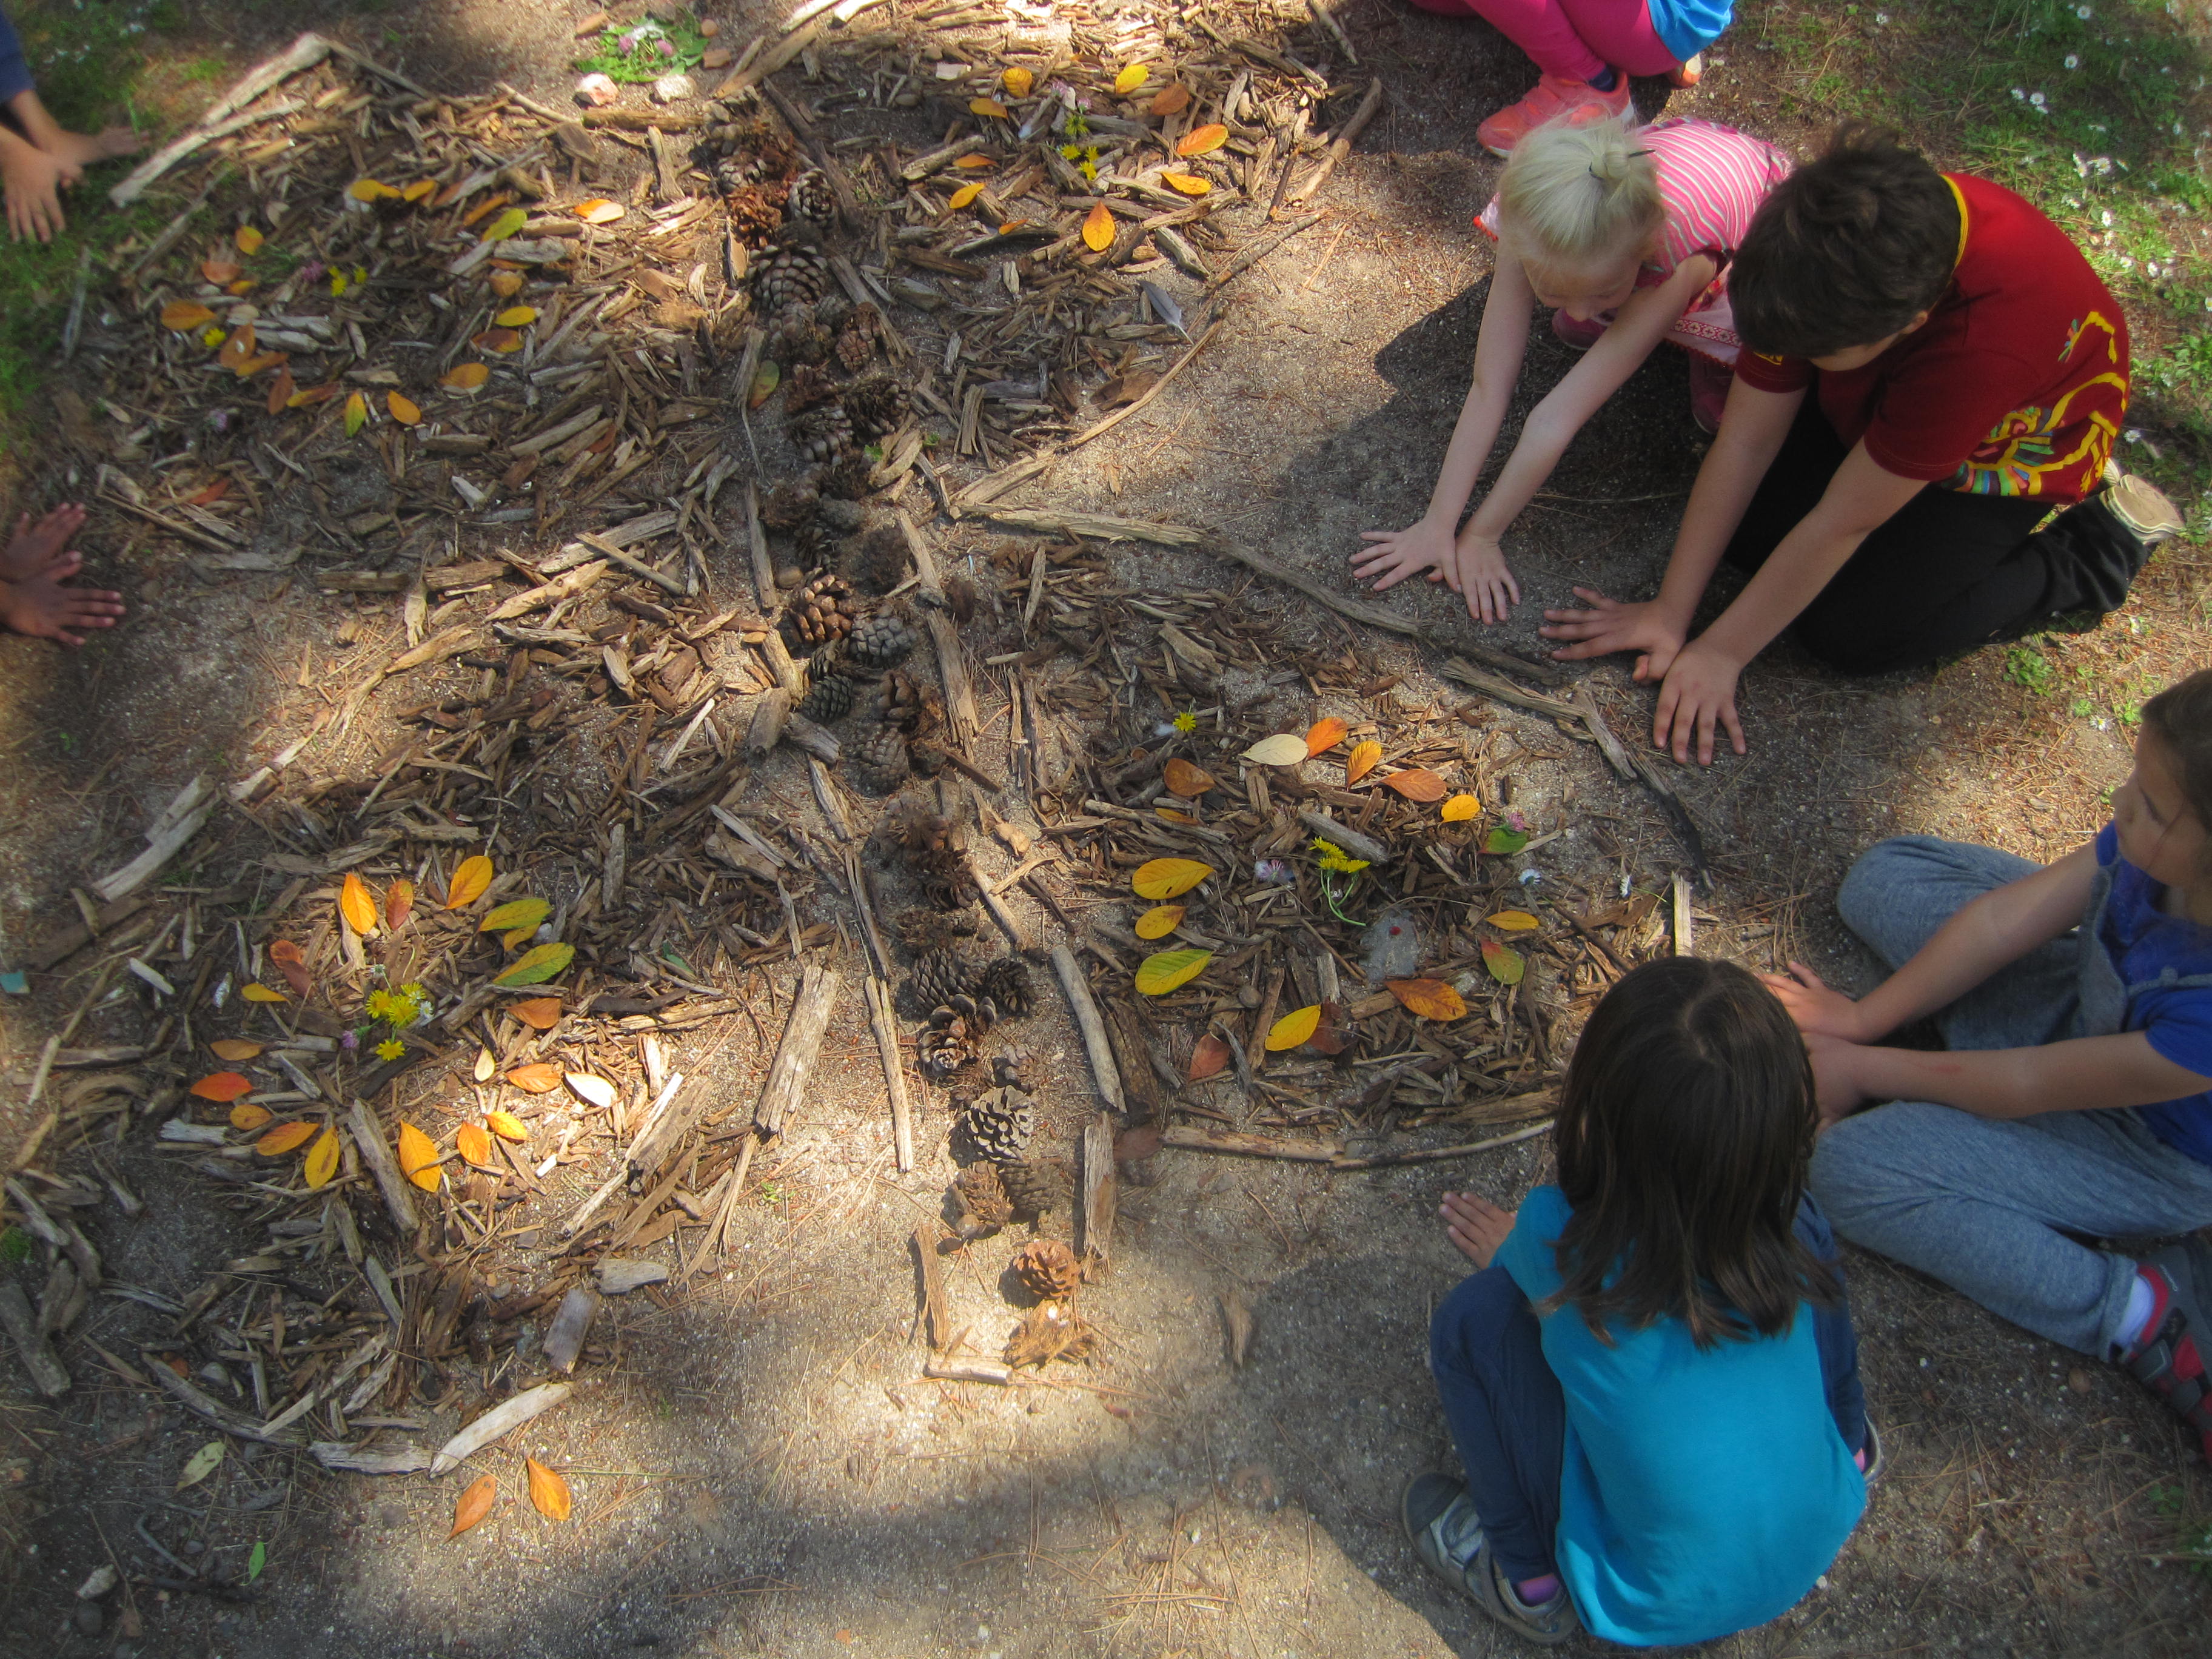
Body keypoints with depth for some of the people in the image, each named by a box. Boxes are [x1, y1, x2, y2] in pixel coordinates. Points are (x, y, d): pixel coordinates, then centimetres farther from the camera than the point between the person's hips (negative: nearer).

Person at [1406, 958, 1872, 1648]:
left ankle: (1529, 1579, 8)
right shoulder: (1791, 1228, -17)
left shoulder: (1559, 1242, -26)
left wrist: (1511, 1250, 25)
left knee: (1476, 1316, -7)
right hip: (1818, 1547, 4)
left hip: (1655, 1611, -3)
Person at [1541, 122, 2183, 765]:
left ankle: (2099, 547, 4)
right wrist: (1670, 613, -20)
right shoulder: (1821, 251, -31)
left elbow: (1843, 522, -35)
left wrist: (1721, 651, -24)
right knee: (1741, 525, -10)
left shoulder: (1986, 344, -45)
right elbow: (1747, 439, -24)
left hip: (2012, 445, -5)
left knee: (1850, 635, -14)